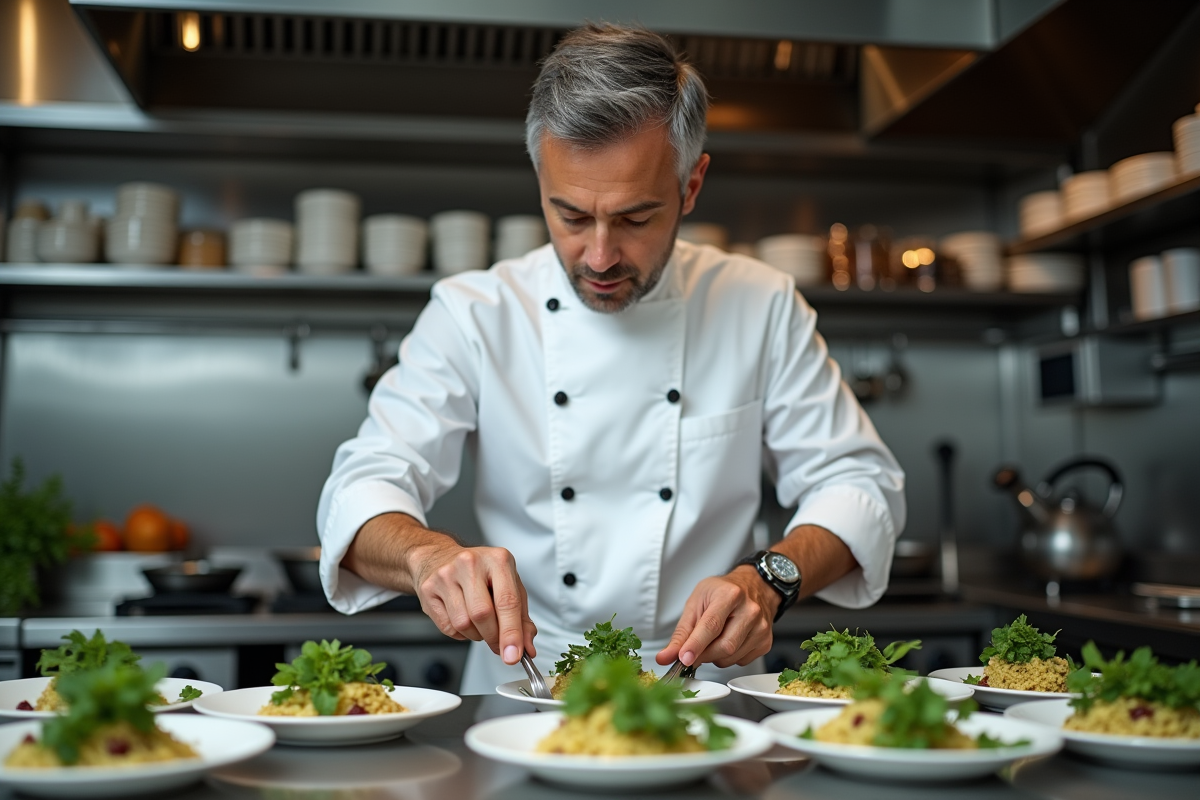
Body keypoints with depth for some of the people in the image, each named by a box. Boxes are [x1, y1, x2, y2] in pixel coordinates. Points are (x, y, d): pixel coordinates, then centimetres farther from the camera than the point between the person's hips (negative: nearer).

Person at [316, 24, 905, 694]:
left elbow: (859, 482, 2)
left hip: (703, 693, 3)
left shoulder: (763, 307, 0)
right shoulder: (474, 313, -2)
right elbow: (364, 489, -7)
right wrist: (431, 553, -31)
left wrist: (769, 581, -19)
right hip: (522, 690, -3)